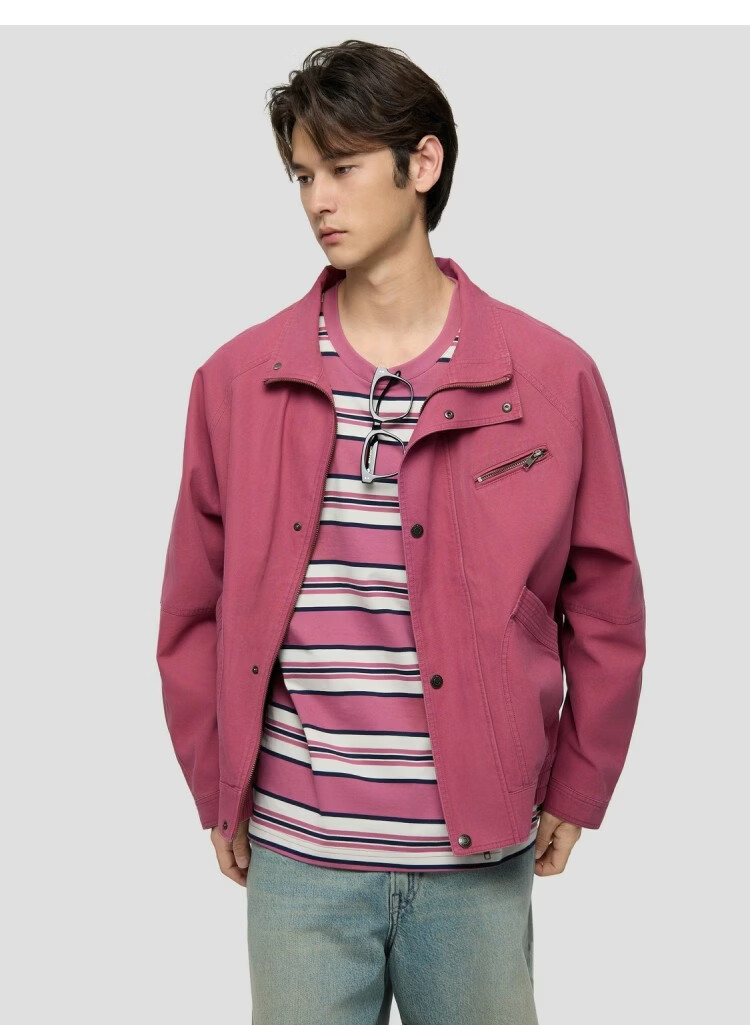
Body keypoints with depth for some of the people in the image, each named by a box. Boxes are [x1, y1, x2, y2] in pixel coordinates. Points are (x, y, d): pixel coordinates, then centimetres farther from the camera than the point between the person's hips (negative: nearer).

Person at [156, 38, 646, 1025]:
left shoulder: (551, 377, -3)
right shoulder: (237, 379, 0)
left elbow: (605, 607, 4)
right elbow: (194, 610, 6)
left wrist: (574, 790, 5)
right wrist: (218, 792, 7)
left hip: (481, 859, 0)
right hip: (294, 856, 1)